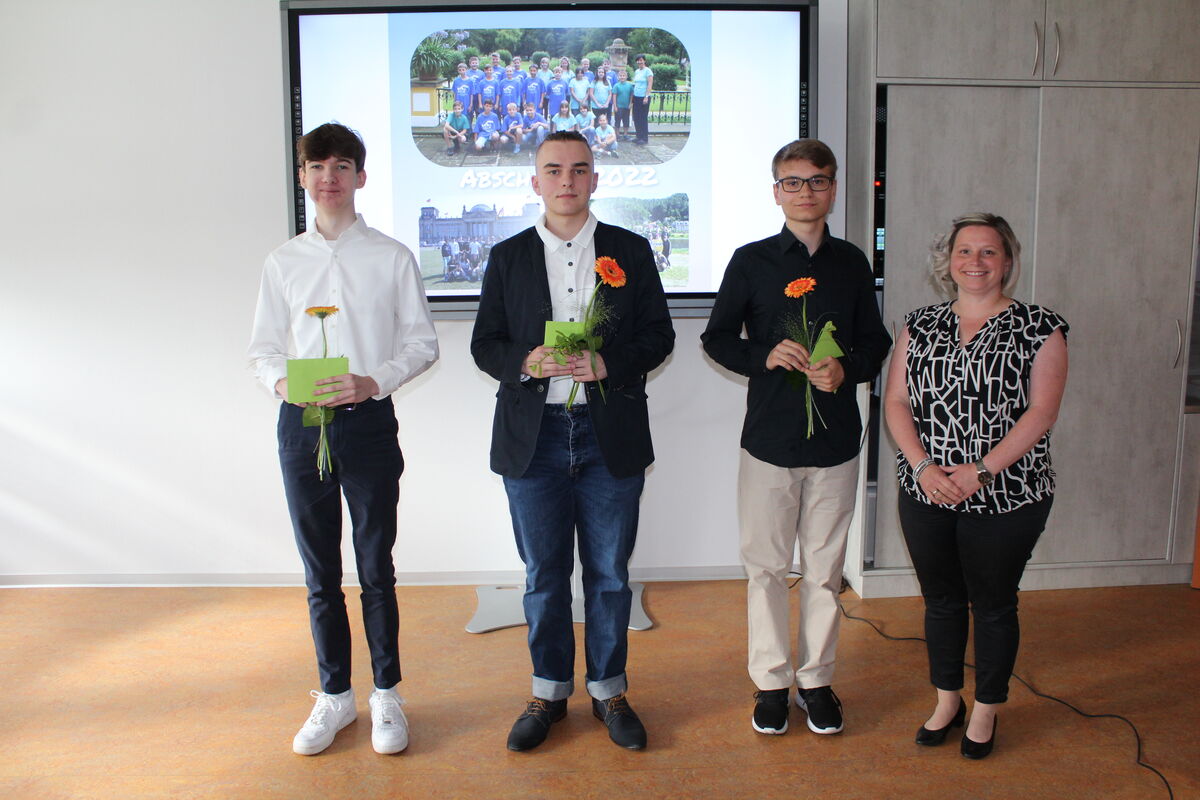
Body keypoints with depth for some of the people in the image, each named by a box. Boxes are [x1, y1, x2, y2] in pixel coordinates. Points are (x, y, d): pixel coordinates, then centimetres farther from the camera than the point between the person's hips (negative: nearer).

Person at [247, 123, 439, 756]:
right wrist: (282, 382, -12)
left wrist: (372, 382, -15)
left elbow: (422, 343, 0)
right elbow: (263, 347, 10)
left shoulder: (392, 258, 0)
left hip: (368, 422, -2)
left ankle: (386, 695, 23)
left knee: (376, 571, 6)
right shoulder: (283, 262, 7)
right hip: (301, 424, 3)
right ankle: (335, 696, 28)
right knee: (320, 574, 12)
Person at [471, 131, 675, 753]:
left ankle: (608, 690, 27)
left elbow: (658, 334, 3)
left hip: (611, 436, 0)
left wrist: (609, 364, -15)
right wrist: (527, 363, -15)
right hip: (534, 436, 1)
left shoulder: (630, 251, 5)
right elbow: (485, 344, 6)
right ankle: (549, 690, 28)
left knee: (609, 573, 9)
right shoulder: (508, 257, 7)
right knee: (544, 575, 10)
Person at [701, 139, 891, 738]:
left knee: (824, 569, 10)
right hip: (769, 439, -1)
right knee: (766, 566, 7)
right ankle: (771, 681, 23)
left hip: (835, 441, 2)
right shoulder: (751, 261, 1)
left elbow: (875, 344, 12)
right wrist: (766, 356, -16)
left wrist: (846, 368, -10)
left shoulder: (852, 263, 8)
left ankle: (816, 678, 27)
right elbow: (716, 338, 3)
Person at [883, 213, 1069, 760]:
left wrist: (980, 470, -19)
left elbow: (1041, 411, -10)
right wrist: (923, 466, -13)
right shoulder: (921, 325, 6)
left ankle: (985, 710, 30)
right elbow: (896, 401, 1)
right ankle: (947, 701, 35)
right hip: (925, 494, 3)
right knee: (940, 600, 15)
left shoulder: (1039, 329, -3)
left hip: (1006, 498, -3)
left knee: (993, 604, 10)